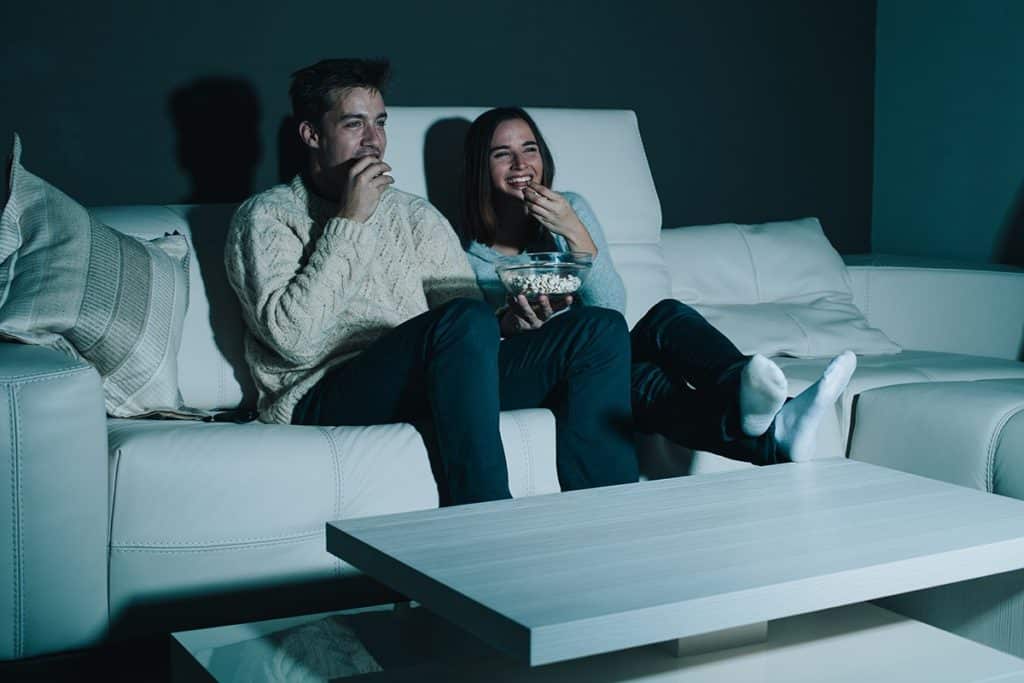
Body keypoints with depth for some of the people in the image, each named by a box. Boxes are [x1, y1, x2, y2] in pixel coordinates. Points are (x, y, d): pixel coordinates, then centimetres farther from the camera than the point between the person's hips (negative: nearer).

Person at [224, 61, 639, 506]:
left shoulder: (416, 215, 23)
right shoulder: (267, 216, 7)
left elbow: (480, 330, 14)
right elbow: (295, 339, -11)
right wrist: (350, 221, -8)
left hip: (431, 385, 6)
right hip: (323, 399, -6)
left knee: (602, 328, -11)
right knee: (466, 318, -35)